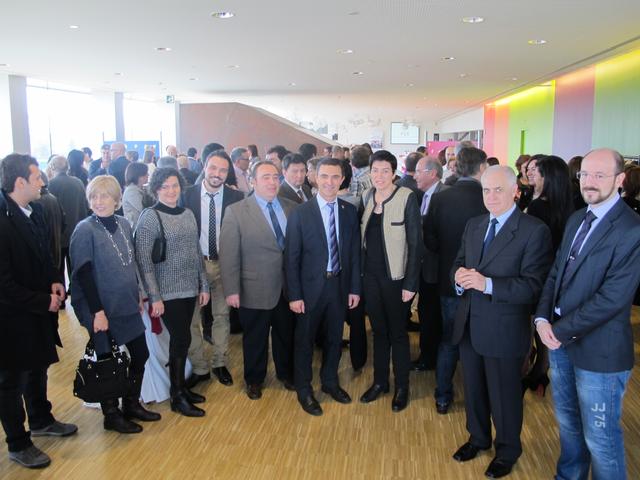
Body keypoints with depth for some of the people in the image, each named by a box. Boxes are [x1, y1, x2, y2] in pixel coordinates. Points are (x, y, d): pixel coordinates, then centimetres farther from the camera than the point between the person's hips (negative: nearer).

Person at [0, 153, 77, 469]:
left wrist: (55, 281, -1)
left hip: (39, 312, 8)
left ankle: (41, 421, 47)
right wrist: (44, 301, -18)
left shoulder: (34, 211, 0)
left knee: (38, 369, 25)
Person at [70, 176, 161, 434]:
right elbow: (83, 274, -16)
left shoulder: (124, 224, 3)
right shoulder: (85, 230, -13)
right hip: (102, 310, -6)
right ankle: (111, 415, 24)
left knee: (140, 355, 12)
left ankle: (132, 404, 31)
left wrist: (137, 294, 13)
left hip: (128, 306, 6)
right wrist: (97, 311, -18)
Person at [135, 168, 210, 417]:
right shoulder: (150, 217, -10)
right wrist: (154, 297, -15)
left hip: (190, 289, 5)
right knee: (182, 339, -3)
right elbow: (143, 259, -13)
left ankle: (180, 386, 29)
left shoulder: (188, 214, 8)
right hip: (168, 292, -5)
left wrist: (203, 285, 11)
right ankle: (177, 397, 13)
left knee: (180, 339, 13)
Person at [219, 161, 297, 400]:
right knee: (255, 339, 15)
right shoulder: (236, 212, -8)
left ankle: (286, 373, 43)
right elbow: (228, 255, -10)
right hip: (255, 289, -3)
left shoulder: (291, 208, 2)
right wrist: (232, 290, -13)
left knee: (286, 335, 19)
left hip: (288, 288, 3)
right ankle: (254, 380, 37)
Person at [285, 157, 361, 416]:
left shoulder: (350, 211, 0)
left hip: (340, 285, 3)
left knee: (334, 338, 18)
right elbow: (291, 257, -9)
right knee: (305, 340, 11)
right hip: (310, 287, -3)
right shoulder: (300, 213, -11)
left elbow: (354, 252, 4)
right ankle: (304, 389, 31)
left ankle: (330, 382, 40)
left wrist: (355, 288, 2)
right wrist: (294, 295, -11)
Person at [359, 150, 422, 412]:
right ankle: (380, 381, 33)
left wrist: (410, 283, -14)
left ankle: (402, 387, 26)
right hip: (370, 275, 5)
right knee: (378, 330, 17)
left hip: (395, 276, -4)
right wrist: (359, 273, 7)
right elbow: (363, 237, 9)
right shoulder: (366, 197, 3)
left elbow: (415, 242, -12)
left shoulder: (406, 197, -13)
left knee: (397, 332, 9)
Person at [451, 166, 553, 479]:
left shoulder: (534, 231, -15)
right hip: (469, 324, 6)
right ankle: (478, 437, 46)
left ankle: (507, 451, 37)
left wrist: (487, 284, -30)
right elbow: (459, 262, 12)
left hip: (504, 330, -6)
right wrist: (459, 274, -11)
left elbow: (533, 285, -21)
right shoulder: (474, 225, 8)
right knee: (473, 389, 21)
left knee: (504, 394, 13)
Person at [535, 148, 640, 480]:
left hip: (598, 351, -7)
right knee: (567, 423, 23)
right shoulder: (576, 220, 9)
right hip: (559, 339, 7)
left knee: (599, 438, 6)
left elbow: (612, 298, -22)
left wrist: (562, 331, -16)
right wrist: (542, 319, -5)